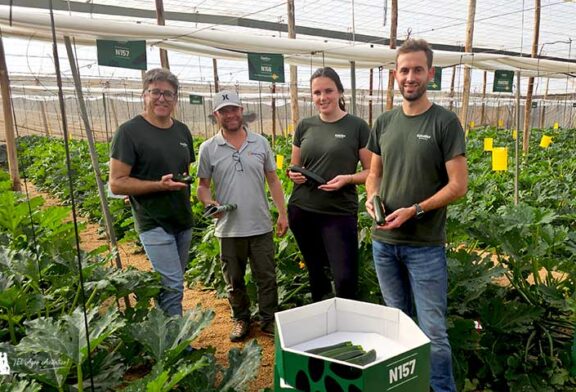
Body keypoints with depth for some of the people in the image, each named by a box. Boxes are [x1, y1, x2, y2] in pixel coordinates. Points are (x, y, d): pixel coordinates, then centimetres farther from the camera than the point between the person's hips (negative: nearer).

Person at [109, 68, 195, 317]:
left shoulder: (182, 131, 10)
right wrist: (159, 185, -23)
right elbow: (117, 183, -13)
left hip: (183, 221, 7)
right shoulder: (130, 131, -10)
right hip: (154, 223, -7)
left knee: (173, 284, 16)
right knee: (172, 286, -9)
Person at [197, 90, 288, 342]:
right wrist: (210, 203, -17)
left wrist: (282, 214, 5)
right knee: (234, 280, 14)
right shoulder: (208, 148, -1)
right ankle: (241, 319, 34)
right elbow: (202, 186, 4)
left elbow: (273, 181, 8)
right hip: (229, 229, 0)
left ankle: (269, 321, 27)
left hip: (261, 226, 1)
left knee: (267, 277, 10)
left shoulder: (261, 143, 4)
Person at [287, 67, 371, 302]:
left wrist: (347, 179, -19)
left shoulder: (357, 127, -4)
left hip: (340, 213, -3)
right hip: (302, 211, 4)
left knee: (345, 278, -5)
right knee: (315, 272, 16)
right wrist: (294, 175, -6)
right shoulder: (305, 126, 7)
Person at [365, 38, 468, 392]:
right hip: (383, 241, 5)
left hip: (425, 246, -4)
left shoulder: (445, 122, -7)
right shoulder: (384, 122, 7)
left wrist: (414, 210, -18)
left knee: (433, 332, 2)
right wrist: (372, 197, -6)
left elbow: (459, 185, -10)